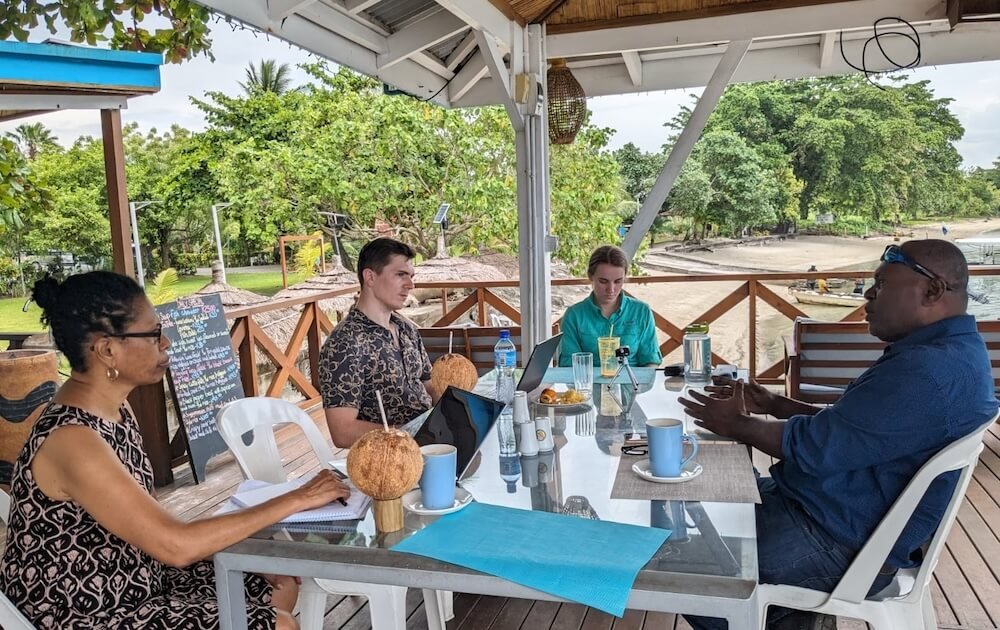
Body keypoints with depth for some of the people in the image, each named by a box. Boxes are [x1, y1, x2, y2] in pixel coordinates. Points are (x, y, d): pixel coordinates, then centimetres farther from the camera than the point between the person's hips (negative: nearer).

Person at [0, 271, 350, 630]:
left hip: (134, 583, 8)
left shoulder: (113, 406, 0)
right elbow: (176, 545, -31)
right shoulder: (71, 439, -29)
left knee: (280, 588, 10)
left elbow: (151, 529, 4)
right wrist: (297, 500, -26)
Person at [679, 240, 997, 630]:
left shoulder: (928, 373, -28)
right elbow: (845, 426, 16)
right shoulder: (949, 350, 8)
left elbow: (813, 446, -25)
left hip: (842, 547, -11)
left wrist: (736, 426, -9)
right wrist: (773, 405, 8)